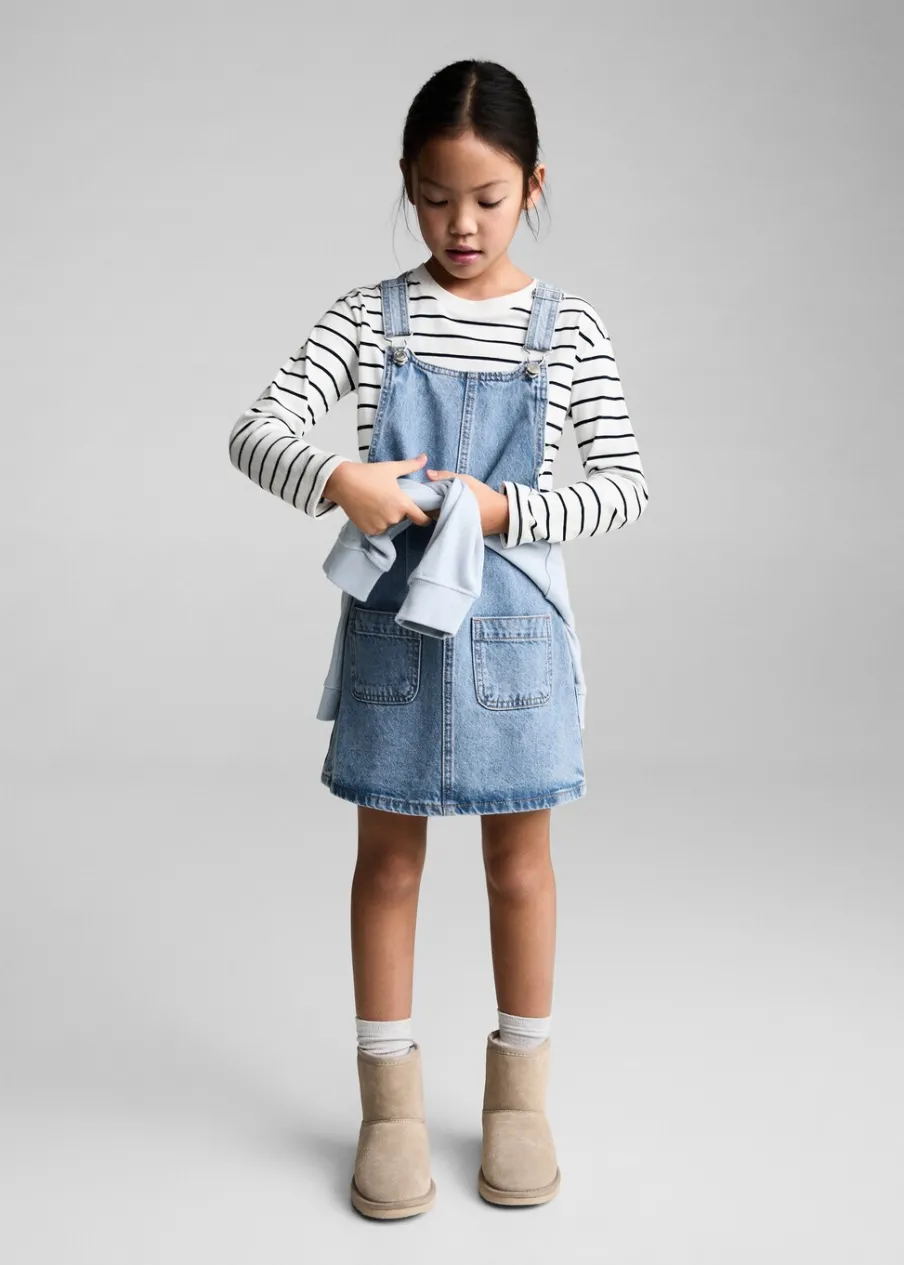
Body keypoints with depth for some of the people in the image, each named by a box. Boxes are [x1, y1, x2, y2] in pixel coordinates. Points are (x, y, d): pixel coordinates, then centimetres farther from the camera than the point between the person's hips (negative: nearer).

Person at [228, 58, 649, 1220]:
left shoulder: (566, 328, -2)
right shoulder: (372, 315, -1)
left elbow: (626, 484, -5)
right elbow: (255, 432, -8)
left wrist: (503, 507, -19)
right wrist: (338, 481, -27)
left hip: (510, 623, 0)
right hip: (393, 621, 0)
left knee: (519, 859, 11)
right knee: (389, 859, 10)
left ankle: (519, 1088, 31)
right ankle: (390, 1099, 26)